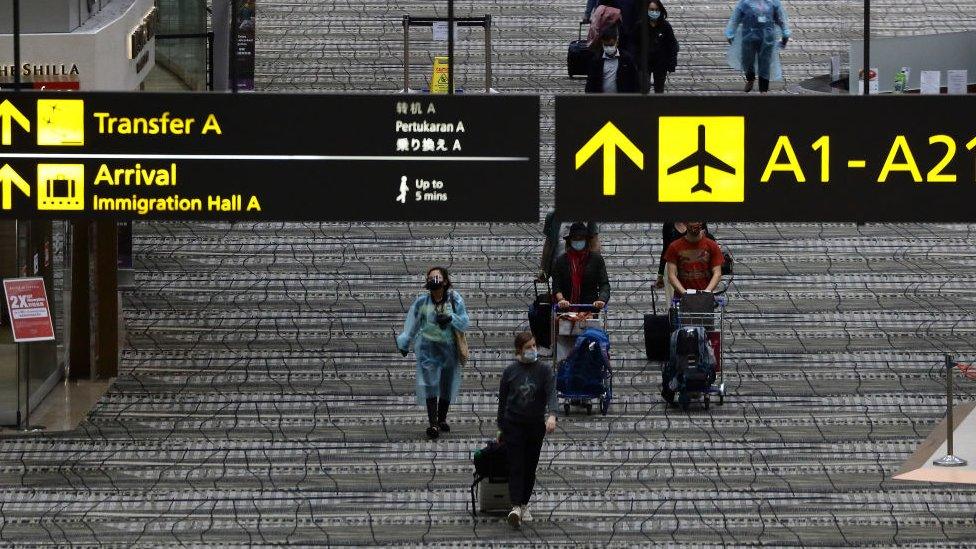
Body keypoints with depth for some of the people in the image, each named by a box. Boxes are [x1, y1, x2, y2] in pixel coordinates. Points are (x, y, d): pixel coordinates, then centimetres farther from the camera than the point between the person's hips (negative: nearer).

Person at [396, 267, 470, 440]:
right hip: (428, 346, -1)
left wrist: (451, 318, -19)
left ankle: (442, 419, 28)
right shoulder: (422, 301, -1)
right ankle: (432, 424, -17)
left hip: (449, 347, 1)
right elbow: (412, 324, 10)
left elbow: (465, 322, -1)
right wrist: (404, 344, 14)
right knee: (430, 383, -13)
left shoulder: (454, 299, -2)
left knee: (448, 385, 10)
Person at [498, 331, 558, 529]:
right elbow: (502, 400, 8)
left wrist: (552, 415, -31)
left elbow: (552, 394, -13)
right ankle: (516, 507, -20)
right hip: (514, 425, -1)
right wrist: (501, 428, 10)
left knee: (530, 467, 8)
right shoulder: (510, 371, 0)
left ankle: (524, 505, 22)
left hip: (536, 425, 1)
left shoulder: (544, 370, -2)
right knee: (516, 466, -11)